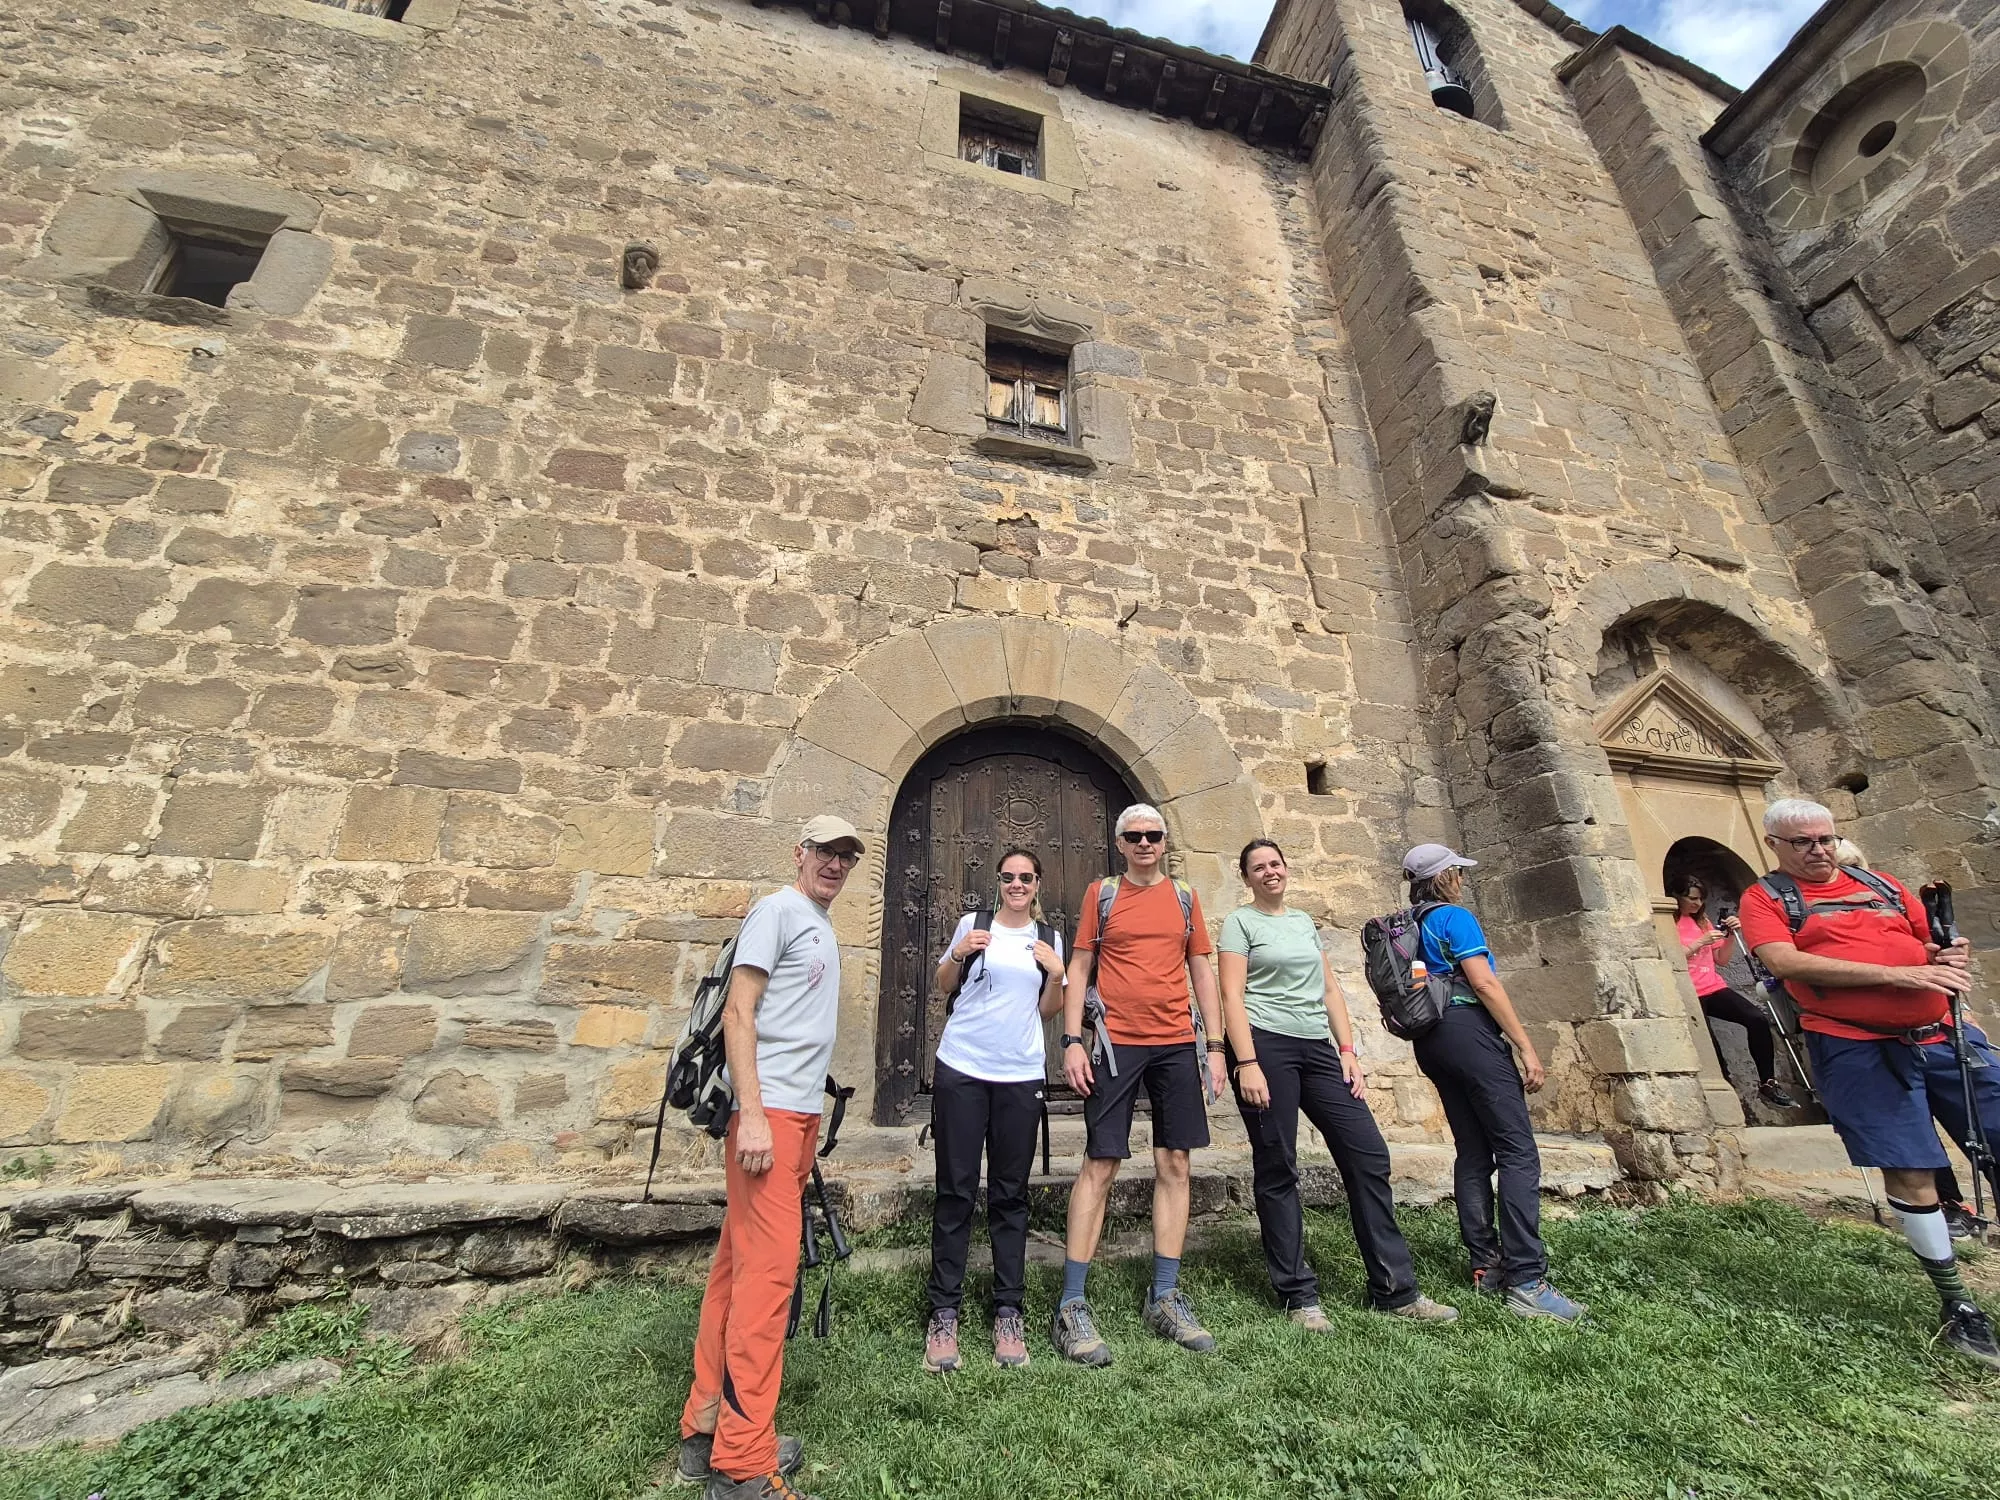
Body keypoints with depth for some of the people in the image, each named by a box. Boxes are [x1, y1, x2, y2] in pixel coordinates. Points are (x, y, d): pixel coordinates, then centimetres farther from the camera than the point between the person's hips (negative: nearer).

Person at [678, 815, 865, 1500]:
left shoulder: (822, 927, 19)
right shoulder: (777, 910, -9)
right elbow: (738, 1014, -15)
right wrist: (752, 1113, -20)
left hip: (801, 1114, 9)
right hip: (768, 1112, -9)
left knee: (740, 1267, 15)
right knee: (767, 1271, -6)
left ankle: (705, 1430, 27)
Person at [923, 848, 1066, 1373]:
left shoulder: (1049, 939, 9)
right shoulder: (973, 923, 3)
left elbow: (1048, 1009, 12)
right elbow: (942, 986, 9)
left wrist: (1056, 973, -6)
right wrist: (959, 954, -10)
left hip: (1020, 1077, 2)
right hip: (961, 1070, -1)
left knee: (1010, 1195, 9)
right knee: (955, 1191, 3)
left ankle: (1008, 1313, 22)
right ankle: (944, 1313, 16)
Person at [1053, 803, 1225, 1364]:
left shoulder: (1185, 898, 9)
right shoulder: (1102, 893, 2)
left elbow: (1201, 972, 11)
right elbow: (1079, 968, 0)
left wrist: (1215, 1045, 6)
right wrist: (1072, 1041, -8)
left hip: (1177, 1044, 3)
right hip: (1116, 1043, -3)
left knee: (1174, 1166, 9)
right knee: (1099, 1166, -1)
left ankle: (1165, 1298, 24)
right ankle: (1071, 1307, 10)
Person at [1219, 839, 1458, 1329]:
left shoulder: (1305, 921, 17)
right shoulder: (1240, 922, -1)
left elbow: (1330, 990, 17)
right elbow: (1232, 996, -9)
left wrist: (1348, 1050, 7)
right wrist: (1246, 1064, -16)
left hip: (1318, 1049, 6)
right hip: (1265, 1046, -6)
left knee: (1369, 1154, 4)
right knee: (1277, 1170, 2)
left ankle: (1394, 1289, 19)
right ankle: (1298, 1296, 16)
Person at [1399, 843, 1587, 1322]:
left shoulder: (1410, 927, 17)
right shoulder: (1455, 917, -7)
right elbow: (1484, 983, -15)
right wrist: (1526, 1046, -12)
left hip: (1430, 1040, 8)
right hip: (1468, 1031, -8)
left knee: (1473, 1152, 11)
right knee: (1518, 1152, -8)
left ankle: (1487, 1265, 13)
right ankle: (1527, 1281, -11)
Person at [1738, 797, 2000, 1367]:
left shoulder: (1880, 884, 15)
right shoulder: (1765, 899, -2)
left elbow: (1933, 940, 19)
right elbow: (1784, 961, -16)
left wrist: (1952, 957, -4)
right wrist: (1895, 974, -17)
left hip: (1944, 1033, 5)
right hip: (1859, 1048, -5)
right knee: (1909, 1172, -1)